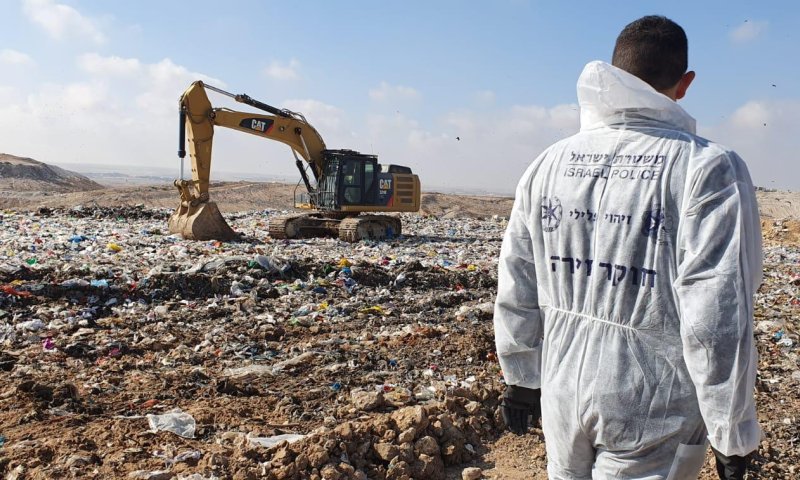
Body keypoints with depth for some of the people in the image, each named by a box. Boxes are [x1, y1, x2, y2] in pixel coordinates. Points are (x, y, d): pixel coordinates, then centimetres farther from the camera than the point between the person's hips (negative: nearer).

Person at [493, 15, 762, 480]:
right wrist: (733, 433, -5)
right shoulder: (708, 168, -14)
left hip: (563, 394, 5)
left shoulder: (549, 163, 2)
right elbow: (716, 320, -17)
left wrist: (521, 377, 16)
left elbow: (517, 290, 5)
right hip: (651, 410, -4)